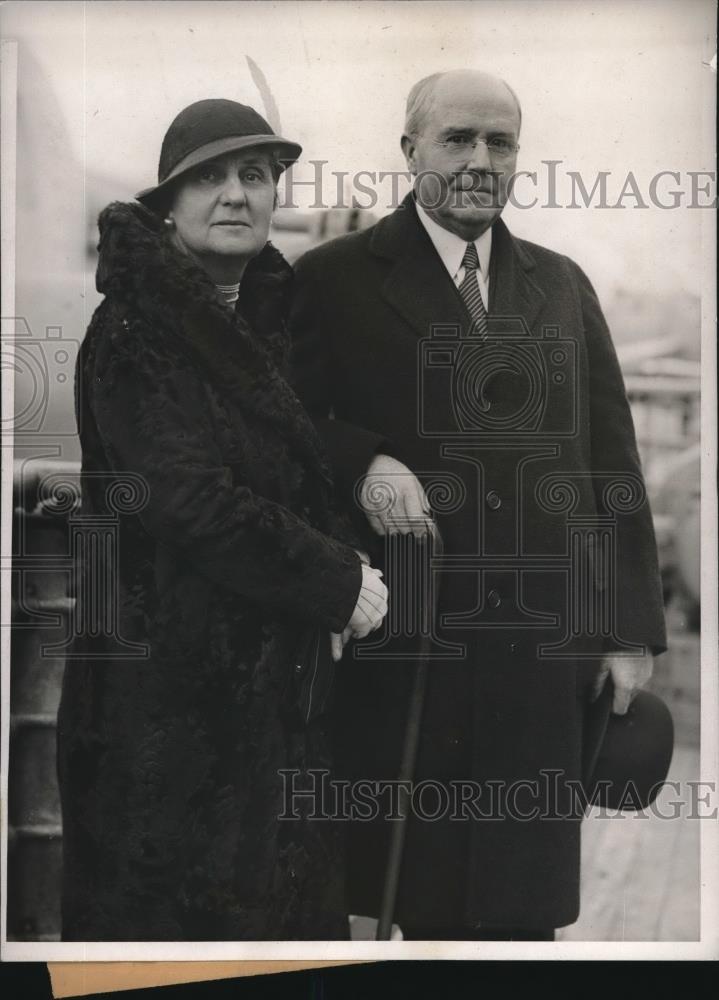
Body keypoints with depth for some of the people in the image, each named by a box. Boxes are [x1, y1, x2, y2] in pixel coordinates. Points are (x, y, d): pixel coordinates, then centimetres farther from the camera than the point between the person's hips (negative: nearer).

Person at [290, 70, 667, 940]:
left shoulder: (563, 286, 14)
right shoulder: (335, 278, 3)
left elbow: (612, 461, 13)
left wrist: (632, 628, 8)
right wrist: (363, 466, -19)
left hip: (545, 644, 3)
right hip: (401, 641, -3)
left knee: (526, 904, 7)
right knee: (415, 893, 4)